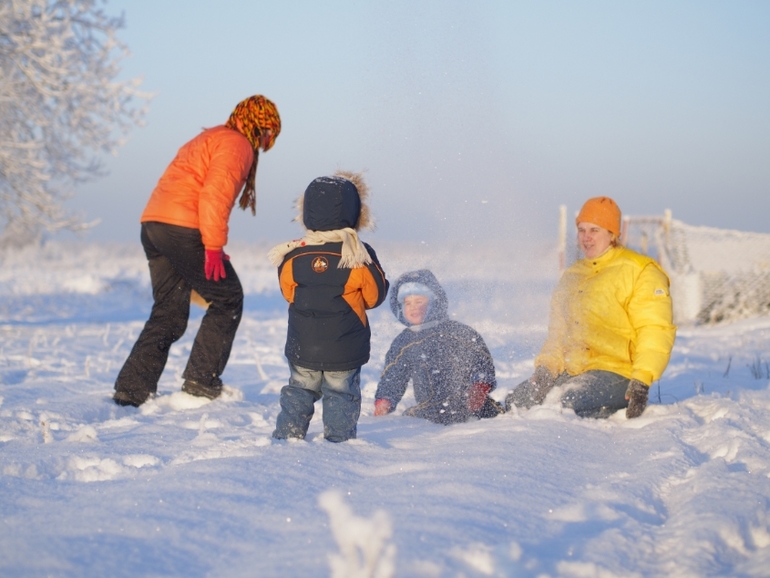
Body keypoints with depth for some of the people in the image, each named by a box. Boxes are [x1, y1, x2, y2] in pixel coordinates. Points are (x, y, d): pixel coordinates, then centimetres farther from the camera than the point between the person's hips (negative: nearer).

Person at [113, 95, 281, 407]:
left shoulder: (210, 138, 29)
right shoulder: (237, 144, -2)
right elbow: (214, 194, -17)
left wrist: (210, 245, 19)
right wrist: (214, 246, -19)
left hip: (153, 223, 9)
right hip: (183, 227, -9)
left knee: (169, 312, 13)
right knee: (227, 300, 4)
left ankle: (132, 388, 7)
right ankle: (201, 381, 2)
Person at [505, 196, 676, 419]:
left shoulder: (640, 272, -2)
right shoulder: (573, 275, 20)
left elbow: (656, 331, -9)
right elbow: (559, 332, 24)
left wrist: (642, 382, -19)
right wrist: (545, 367, 6)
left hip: (615, 373, -7)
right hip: (570, 371, 7)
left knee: (571, 402, -33)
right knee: (516, 402, -9)